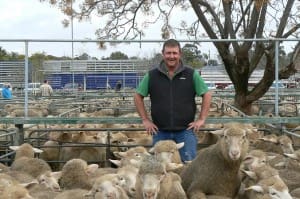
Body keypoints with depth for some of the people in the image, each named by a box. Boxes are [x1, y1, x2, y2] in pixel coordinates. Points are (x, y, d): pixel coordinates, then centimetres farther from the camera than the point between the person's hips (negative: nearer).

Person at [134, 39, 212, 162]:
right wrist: (145, 120, 3)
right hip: (160, 132, 1)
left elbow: (207, 95, 4)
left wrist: (201, 119, -2)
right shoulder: (152, 75, 3)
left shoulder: (191, 74, 1)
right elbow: (138, 96, 10)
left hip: (185, 130, -1)